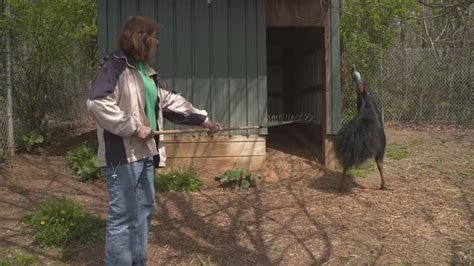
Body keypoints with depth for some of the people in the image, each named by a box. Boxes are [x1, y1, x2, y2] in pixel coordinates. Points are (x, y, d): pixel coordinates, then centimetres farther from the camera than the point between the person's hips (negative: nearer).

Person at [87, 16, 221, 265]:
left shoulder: (145, 70, 14)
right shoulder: (114, 65, -14)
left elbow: (171, 99, 22)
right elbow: (97, 103, -27)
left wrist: (202, 118, 22)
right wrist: (134, 127, -22)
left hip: (144, 153, 10)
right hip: (122, 156, -10)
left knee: (144, 209, 19)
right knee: (122, 217, -3)